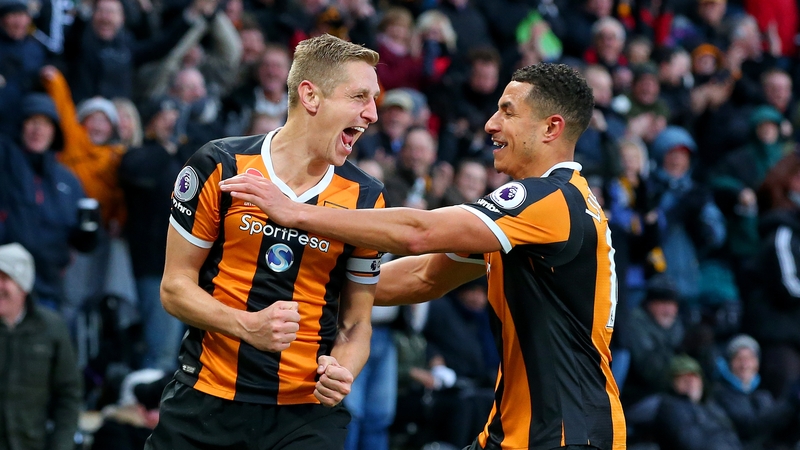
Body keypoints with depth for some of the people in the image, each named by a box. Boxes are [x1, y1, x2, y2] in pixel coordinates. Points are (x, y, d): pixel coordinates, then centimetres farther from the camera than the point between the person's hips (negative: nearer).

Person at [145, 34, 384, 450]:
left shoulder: (365, 198, 1)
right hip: (205, 402, -1)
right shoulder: (219, 167, -5)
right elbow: (175, 287, -1)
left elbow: (356, 322, 8)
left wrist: (342, 373, -13)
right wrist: (248, 326, -17)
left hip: (308, 413, 1)